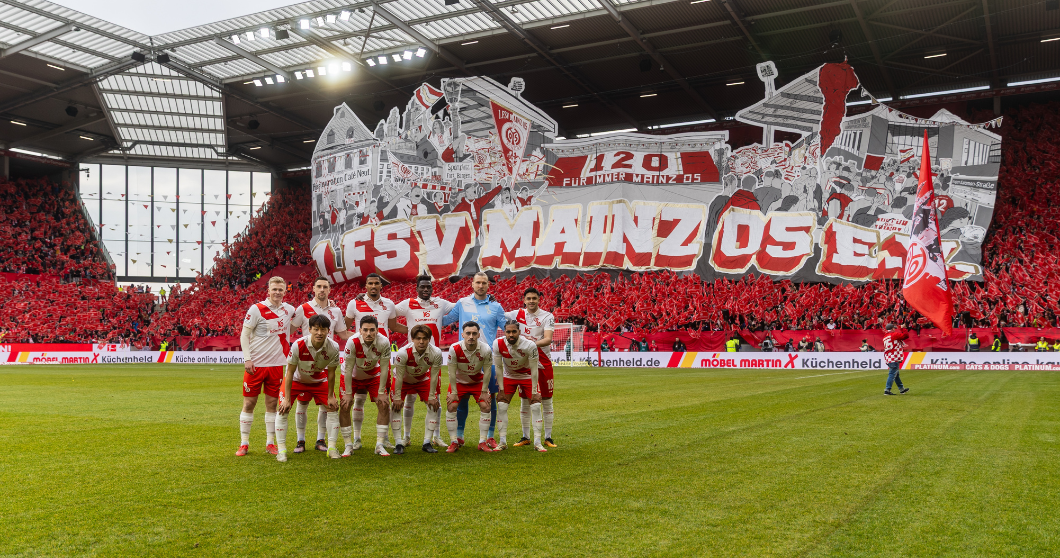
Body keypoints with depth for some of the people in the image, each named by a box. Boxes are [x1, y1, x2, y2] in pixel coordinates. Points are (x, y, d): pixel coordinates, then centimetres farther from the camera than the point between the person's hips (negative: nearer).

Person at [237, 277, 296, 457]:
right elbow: (244, 335, -6)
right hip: (255, 364, -4)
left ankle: (270, 443, 15)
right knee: (249, 403, 2)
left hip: (276, 364, 4)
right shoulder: (257, 309, -9)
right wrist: (247, 359, -13)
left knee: (272, 403, 7)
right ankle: (244, 443, 12)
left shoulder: (289, 310, 6)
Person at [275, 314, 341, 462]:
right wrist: (287, 399, -20)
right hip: (297, 379, -2)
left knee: (333, 408, -6)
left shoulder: (333, 347, -27)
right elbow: (290, 373, -22)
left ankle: (332, 448, 6)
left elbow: (331, 373, -12)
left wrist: (330, 396, -6)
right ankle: (281, 450, -4)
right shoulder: (298, 345, -33)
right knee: (283, 410, -14)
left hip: (319, 380, 2)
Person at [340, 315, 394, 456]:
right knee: (345, 406, -12)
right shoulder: (352, 342, -33)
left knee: (384, 405, -10)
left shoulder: (384, 343, -29)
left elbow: (384, 369, -18)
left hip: (373, 375, 1)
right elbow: (348, 369, -23)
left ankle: (380, 445, -1)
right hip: (352, 376, -1)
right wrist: (348, 393, -20)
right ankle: (349, 445, 0)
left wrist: (381, 393, -15)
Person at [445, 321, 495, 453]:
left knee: (485, 407, -10)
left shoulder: (485, 350, -25)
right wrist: (453, 392, -14)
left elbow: (486, 372, -13)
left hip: (478, 381, 1)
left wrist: (484, 391, -11)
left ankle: (482, 442, 3)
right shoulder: (455, 349, -28)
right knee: (451, 407, -11)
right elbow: (452, 372, -18)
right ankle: (454, 442, 1)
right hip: (459, 381, 0)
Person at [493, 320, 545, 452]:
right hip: (508, 376, 2)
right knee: (501, 406, -9)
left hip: (527, 376, -1)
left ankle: (537, 442, -2)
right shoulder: (498, 344, -24)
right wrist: (501, 388, -11)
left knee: (536, 406, -10)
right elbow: (498, 367, -11)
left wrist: (534, 391, -17)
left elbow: (534, 369, -20)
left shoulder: (530, 345, -29)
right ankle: (503, 442, 1)